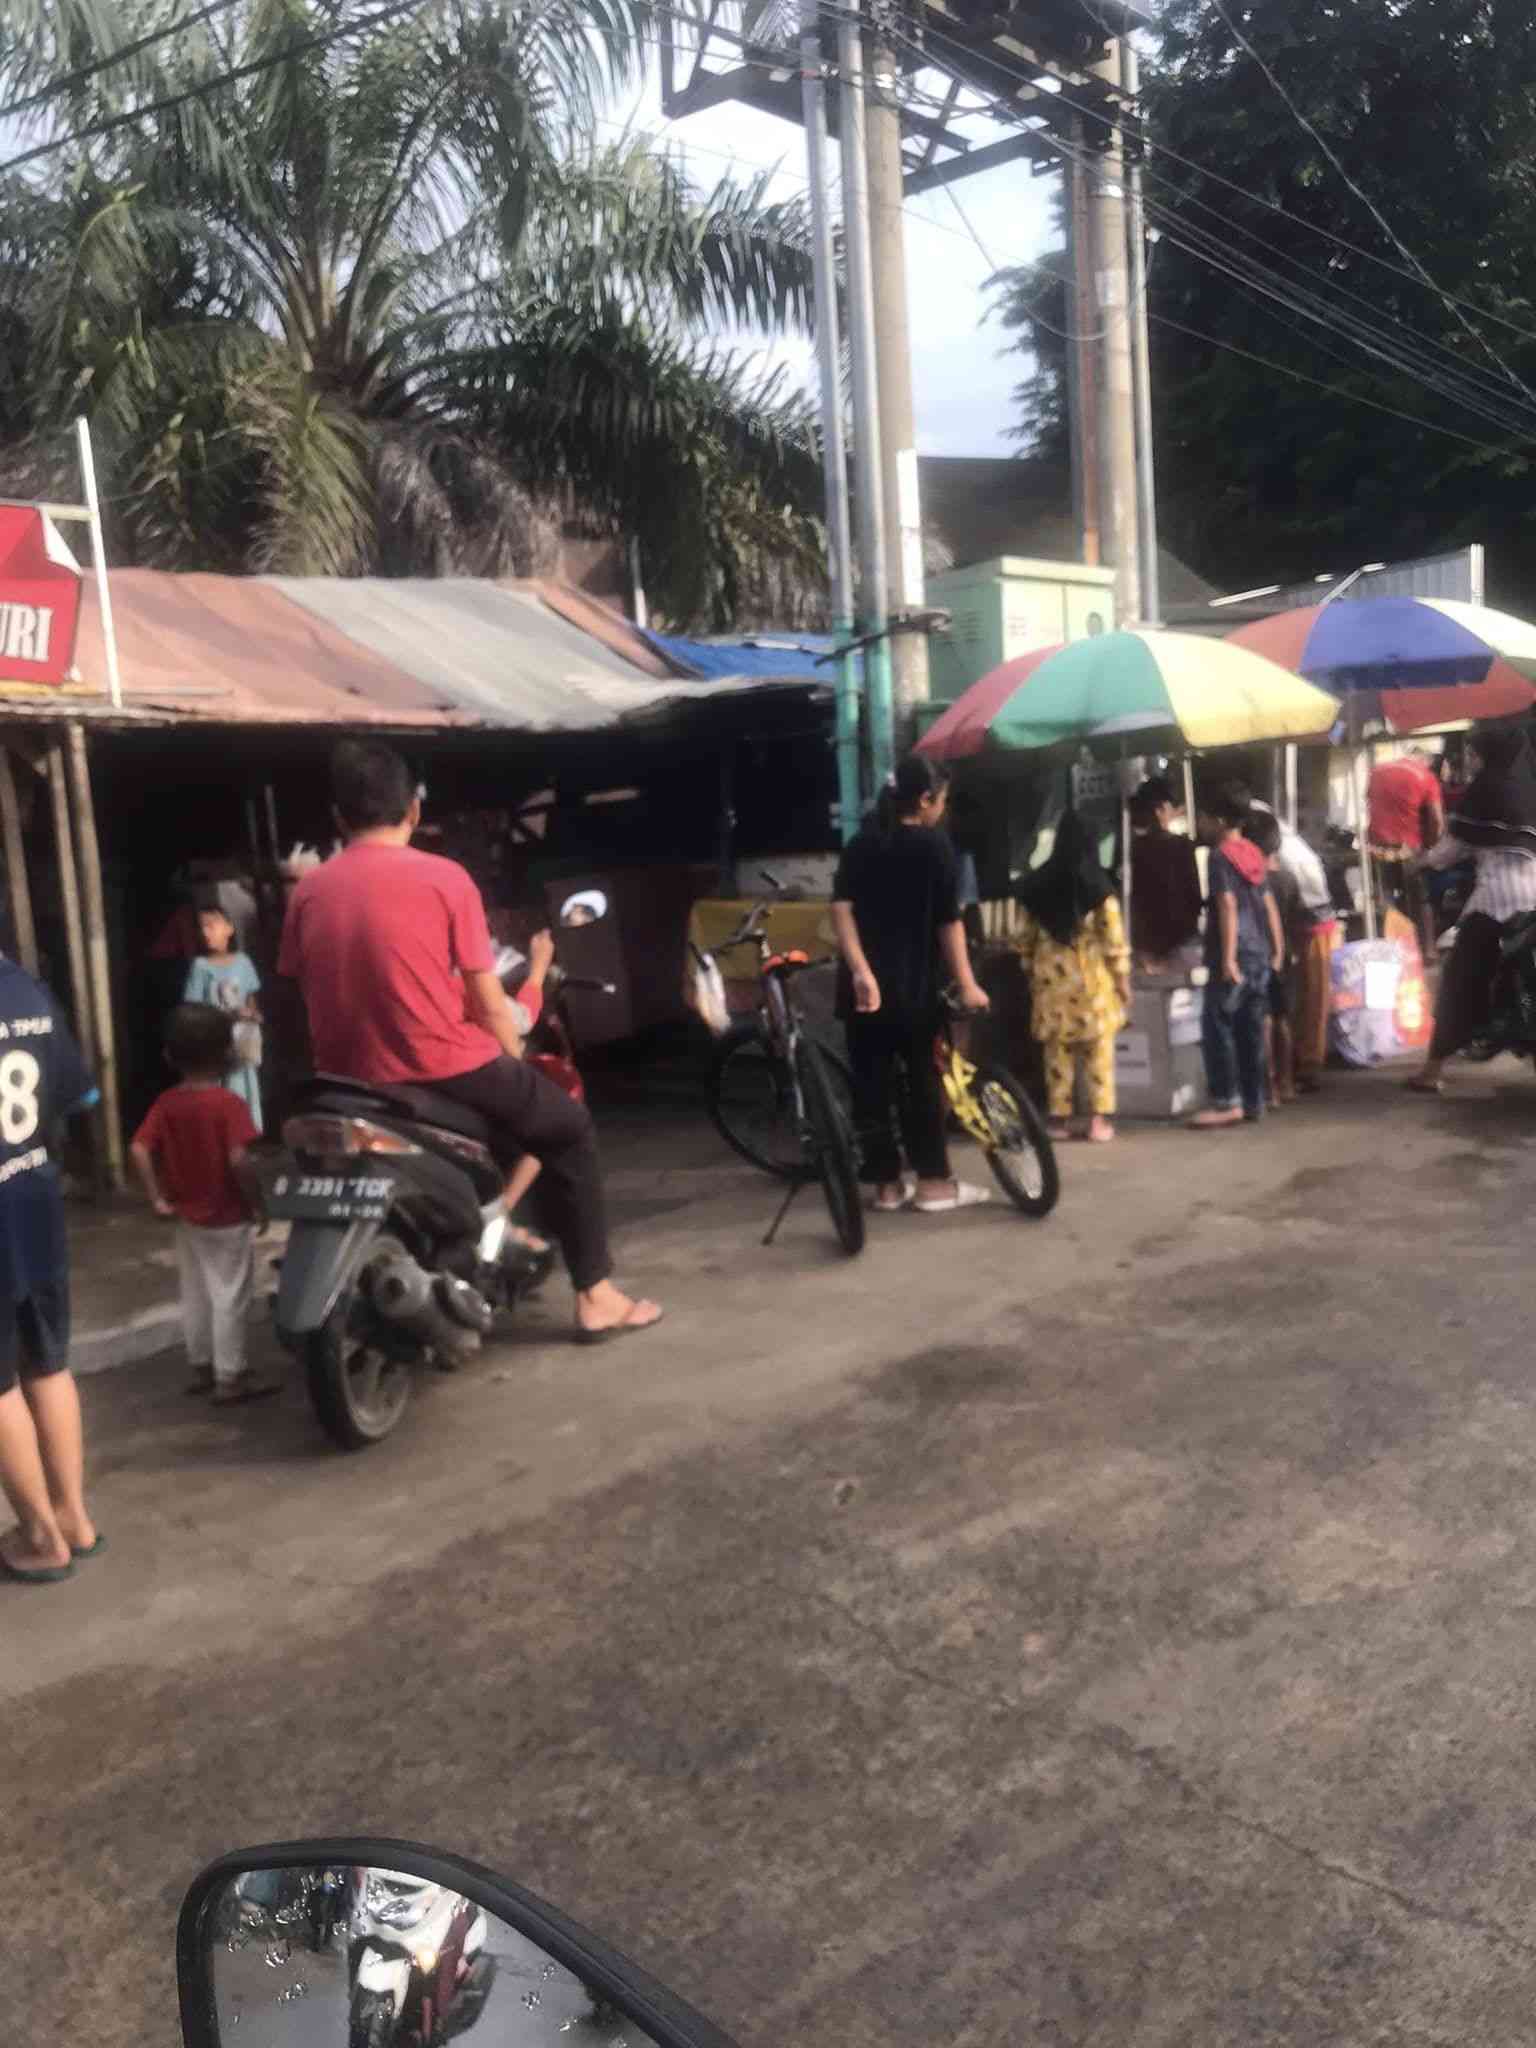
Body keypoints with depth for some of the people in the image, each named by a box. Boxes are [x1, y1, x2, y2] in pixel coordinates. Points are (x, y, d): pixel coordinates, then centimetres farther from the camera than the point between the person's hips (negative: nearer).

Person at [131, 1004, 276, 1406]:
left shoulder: (166, 1103, -1)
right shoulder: (230, 1103, -19)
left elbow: (140, 1150, -7)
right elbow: (238, 1160, -25)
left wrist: (158, 1198, -1)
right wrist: (255, 1201, -13)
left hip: (186, 1217, 6)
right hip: (228, 1220, -6)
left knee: (194, 1295, 17)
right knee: (230, 1298, 3)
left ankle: (201, 1367, 29)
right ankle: (229, 1378, 9)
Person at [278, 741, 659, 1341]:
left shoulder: (307, 892, 3)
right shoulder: (443, 877, -8)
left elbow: (309, 995, 8)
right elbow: (488, 1003, -6)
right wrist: (516, 1065, 11)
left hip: (354, 1084, 5)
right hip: (449, 1071, -5)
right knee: (569, 1129, 16)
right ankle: (594, 1295, 15)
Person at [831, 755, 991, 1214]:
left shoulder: (859, 846, 9)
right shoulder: (934, 845, -5)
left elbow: (841, 909, -5)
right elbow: (949, 921, -8)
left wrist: (861, 971, -14)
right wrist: (966, 984, -5)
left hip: (867, 986, 4)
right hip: (915, 987, -4)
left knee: (871, 1083, 7)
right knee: (922, 1081, 7)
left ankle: (887, 1184, 12)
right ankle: (933, 1183, 11)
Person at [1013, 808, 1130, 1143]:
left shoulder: (1036, 886, 3)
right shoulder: (1098, 885, -6)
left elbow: (1026, 937, 7)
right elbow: (1113, 938, -7)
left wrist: (1030, 973, 16)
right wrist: (1122, 977, 0)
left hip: (1051, 976, 3)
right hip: (1091, 977, -2)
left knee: (1057, 1049, 9)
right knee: (1098, 1049, 5)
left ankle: (1058, 1118, 11)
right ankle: (1099, 1119, 3)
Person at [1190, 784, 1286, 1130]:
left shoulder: (1220, 856, -8)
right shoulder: (1254, 854, 14)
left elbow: (1227, 907, -16)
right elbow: (1268, 905, 15)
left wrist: (1227, 958, -19)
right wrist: (1277, 949, 19)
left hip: (1235, 954, -8)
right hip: (1260, 953, 8)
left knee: (1217, 1027, -4)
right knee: (1251, 1030, 10)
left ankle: (1227, 1102, -6)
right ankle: (1253, 1102, 14)